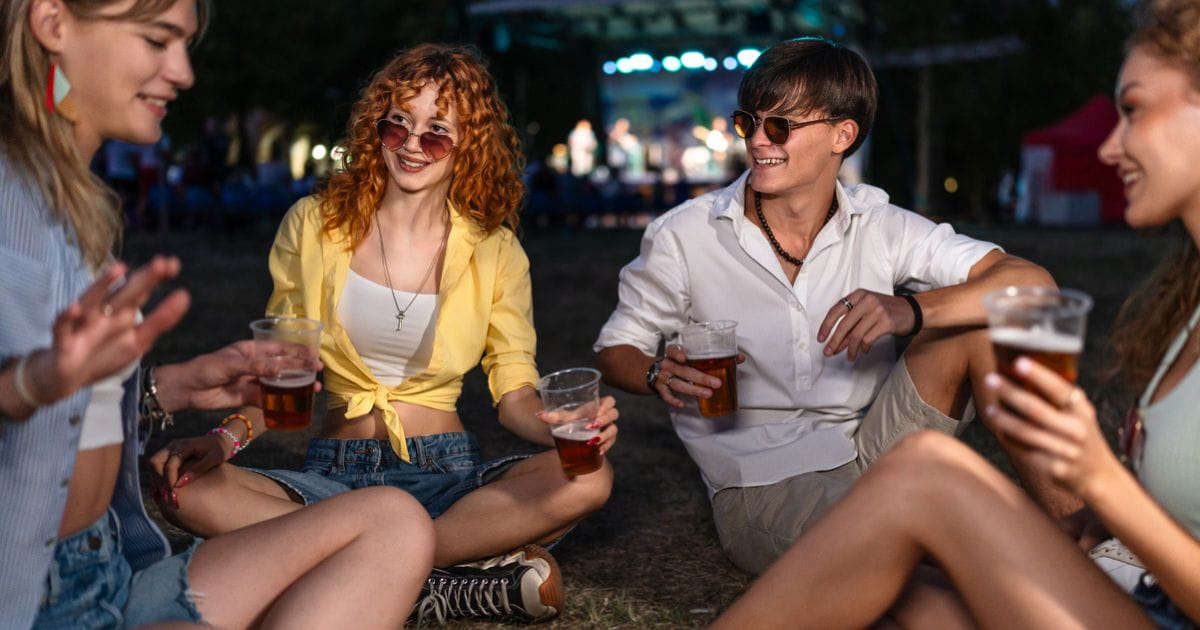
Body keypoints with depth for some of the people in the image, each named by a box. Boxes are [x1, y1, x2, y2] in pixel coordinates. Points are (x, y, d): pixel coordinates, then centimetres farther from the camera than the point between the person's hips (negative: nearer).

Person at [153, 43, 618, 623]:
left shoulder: (493, 250, 4)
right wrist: (225, 436, -15)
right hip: (334, 475, 1)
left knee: (588, 480, -29)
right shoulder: (314, 225, 4)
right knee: (188, 489, -29)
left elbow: (515, 394, 1)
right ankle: (459, 571, -27)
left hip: (446, 475, 0)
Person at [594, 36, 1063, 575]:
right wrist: (659, 375, -21)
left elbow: (1033, 283, -11)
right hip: (760, 486, -4)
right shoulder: (684, 237, -5)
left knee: (980, 318, -14)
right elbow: (615, 351, 4)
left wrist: (911, 311, -30)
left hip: (869, 455, 4)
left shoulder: (879, 227, -1)